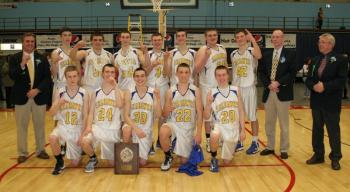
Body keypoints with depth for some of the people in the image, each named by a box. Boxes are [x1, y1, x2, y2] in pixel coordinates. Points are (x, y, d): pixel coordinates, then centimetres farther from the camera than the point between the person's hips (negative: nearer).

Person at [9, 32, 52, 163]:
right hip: (22, 97, -1)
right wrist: (22, 64, -23)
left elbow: (47, 78, 1)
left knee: (40, 125, 9)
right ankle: (22, 153, 16)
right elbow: (12, 76, -10)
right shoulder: (15, 58, 2)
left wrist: (37, 90, -12)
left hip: (39, 97, 1)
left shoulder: (42, 58, 6)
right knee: (22, 126, 5)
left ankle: (40, 150, 22)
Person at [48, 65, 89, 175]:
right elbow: (51, 113, -4)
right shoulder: (60, 92, -4)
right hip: (63, 126, 1)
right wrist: (59, 103, -24)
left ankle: (79, 150, 40)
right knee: (52, 138, -35)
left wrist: (82, 134, -11)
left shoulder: (83, 93, -7)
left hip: (77, 129, -1)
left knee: (75, 164, 3)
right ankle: (60, 162, -7)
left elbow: (85, 116, -6)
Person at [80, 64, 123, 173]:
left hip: (113, 130, -1)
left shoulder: (118, 91, 1)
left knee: (113, 163, 4)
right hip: (97, 127, 1)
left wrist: (115, 86, -18)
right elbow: (91, 113, 5)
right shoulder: (96, 92, 7)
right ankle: (93, 159, 1)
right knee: (84, 141, -31)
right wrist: (88, 126, -13)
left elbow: (120, 105, -21)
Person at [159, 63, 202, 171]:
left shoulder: (195, 91, -3)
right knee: (163, 132, -36)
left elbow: (199, 113, -3)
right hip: (173, 124, 0)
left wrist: (198, 133, -10)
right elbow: (164, 115, 2)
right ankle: (168, 157, -8)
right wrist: (167, 110, -22)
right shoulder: (171, 91, -2)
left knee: (184, 161, 3)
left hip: (188, 128, 0)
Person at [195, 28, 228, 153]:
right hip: (208, 87, -5)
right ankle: (209, 141, 13)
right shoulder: (202, 50, -10)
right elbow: (196, 70, -18)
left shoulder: (222, 49, 8)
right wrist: (205, 56, -28)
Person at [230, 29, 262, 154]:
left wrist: (253, 39, -29)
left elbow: (259, 56, -30)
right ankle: (239, 142, 20)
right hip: (236, 88, 5)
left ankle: (255, 142, 13)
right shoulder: (233, 54, 9)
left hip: (249, 87, -4)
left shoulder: (252, 51, -5)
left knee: (252, 116, 2)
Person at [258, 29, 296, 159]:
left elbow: (292, 73, -8)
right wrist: (268, 84, -9)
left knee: (284, 123, 4)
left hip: (283, 93, -4)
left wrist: (278, 83, -17)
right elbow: (261, 72, 7)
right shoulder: (266, 54, 11)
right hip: (268, 92, 4)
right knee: (269, 122, 11)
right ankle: (270, 147, 23)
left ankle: (284, 150, 13)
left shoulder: (290, 54, 0)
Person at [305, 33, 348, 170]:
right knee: (317, 129, 12)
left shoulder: (340, 60, -5)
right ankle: (318, 155, 24)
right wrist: (314, 86, -13)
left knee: (333, 130, 4)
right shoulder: (315, 60, 11)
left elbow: (341, 80, -13)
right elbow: (309, 79, 7)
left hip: (331, 102, -5)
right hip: (316, 101, 5)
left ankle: (335, 158, 16)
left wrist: (325, 86, -21)